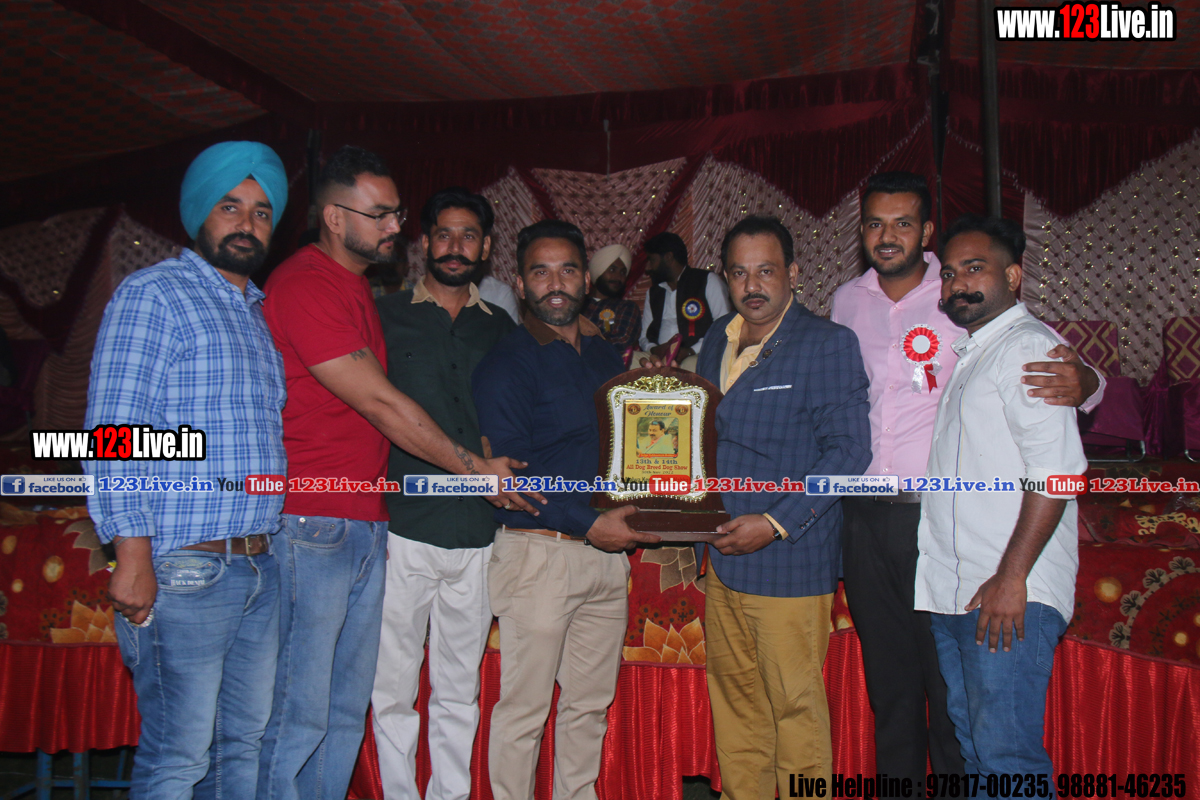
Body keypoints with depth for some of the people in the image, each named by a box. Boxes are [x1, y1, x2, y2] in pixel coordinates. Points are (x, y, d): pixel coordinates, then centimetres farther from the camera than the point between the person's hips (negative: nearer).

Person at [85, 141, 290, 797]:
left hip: (260, 566, 7)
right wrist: (133, 554, -17)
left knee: (246, 741, 13)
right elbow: (114, 433, -11)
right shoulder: (153, 294, -4)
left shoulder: (259, 313, 19)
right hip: (183, 570, -7)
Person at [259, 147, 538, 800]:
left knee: (347, 710, 14)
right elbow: (382, 405, -15)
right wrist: (477, 469, -6)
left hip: (365, 527, 9)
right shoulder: (304, 286, -12)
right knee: (300, 713, -2)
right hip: (313, 526, -9)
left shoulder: (356, 283, 18)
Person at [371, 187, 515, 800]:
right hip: (404, 531, -2)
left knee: (459, 693, 11)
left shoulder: (502, 330, 13)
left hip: (478, 535, 2)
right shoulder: (386, 317, 5)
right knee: (394, 689, 4)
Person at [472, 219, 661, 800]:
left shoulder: (606, 356, 14)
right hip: (538, 551, -6)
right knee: (524, 707, 2)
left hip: (607, 552, 6)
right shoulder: (505, 365, -7)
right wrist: (590, 522, -19)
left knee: (591, 703, 15)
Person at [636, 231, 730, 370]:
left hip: (696, 358, -5)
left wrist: (692, 350, -17)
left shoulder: (708, 281, 8)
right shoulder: (653, 293, 26)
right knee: (631, 358, -25)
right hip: (660, 358, 5)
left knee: (690, 365, -40)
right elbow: (644, 337, 22)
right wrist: (653, 349, -4)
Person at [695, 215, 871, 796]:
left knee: (795, 704, 3)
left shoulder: (829, 344, -9)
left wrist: (775, 523, -18)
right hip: (723, 553, 7)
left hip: (789, 559, -6)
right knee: (733, 694, 16)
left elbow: (848, 452, -13)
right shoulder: (717, 339, 12)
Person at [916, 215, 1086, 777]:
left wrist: (1012, 577, -21)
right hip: (952, 592, 9)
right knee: (969, 744, 15)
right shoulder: (970, 352, 21)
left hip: (1009, 592, -9)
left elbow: (1055, 468, -18)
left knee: (1005, 755, -7)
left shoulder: (1029, 346, -8)